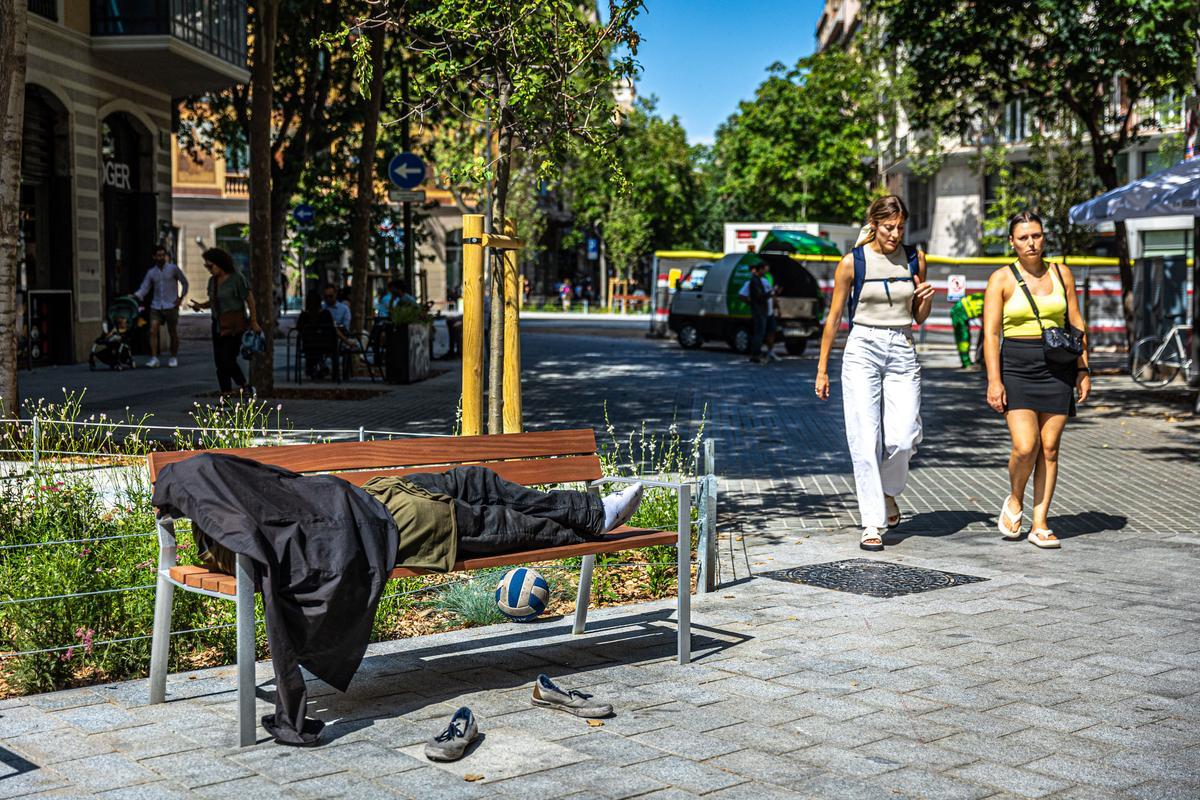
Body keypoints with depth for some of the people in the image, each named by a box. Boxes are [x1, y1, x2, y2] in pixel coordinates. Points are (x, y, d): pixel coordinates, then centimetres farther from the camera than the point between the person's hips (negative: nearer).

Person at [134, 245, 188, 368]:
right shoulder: (151, 272, 9)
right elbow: (144, 288, 3)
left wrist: (181, 298, -1)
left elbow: (184, 283, 8)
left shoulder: (173, 268, 1)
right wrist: (135, 296, -16)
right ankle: (154, 358, -12)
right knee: (153, 330, -12)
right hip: (156, 306, 2)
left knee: (172, 333, 4)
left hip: (171, 306, -2)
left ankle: (174, 358, 18)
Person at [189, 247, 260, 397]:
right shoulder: (212, 280, 10)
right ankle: (226, 394, 8)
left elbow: (250, 300, -7)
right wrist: (201, 305, -1)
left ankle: (245, 386, 8)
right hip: (218, 324, 7)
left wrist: (253, 322, -9)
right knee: (219, 361, 3)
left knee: (228, 360, -13)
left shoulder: (237, 278, -9)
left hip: (234, 324, -7)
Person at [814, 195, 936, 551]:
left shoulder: (914, 259, 7)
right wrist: (822, 369, 5)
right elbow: (834, 317, 5)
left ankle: (887, 491, 23)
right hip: (862, 351, -2)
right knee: (866, 439, -8)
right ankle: (872, 523, -3)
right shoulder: (853, 262, -1)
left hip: (902, 353, 2)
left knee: (903, 438, -8)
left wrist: (926, 301, -6)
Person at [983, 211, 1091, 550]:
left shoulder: (1061, 274, 8)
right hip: (1017, 368, -3)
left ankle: (1040, 525, 9)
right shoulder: (1001, 279, -1)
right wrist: (994, 380, -12)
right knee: (1025, 447, -14)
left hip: (1058, 368, 3)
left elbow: (1076, 323, 12)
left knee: (1050, 448, 1)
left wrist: (1084, 369, 6)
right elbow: (990, 333, -5)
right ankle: (1014, 500, 15)